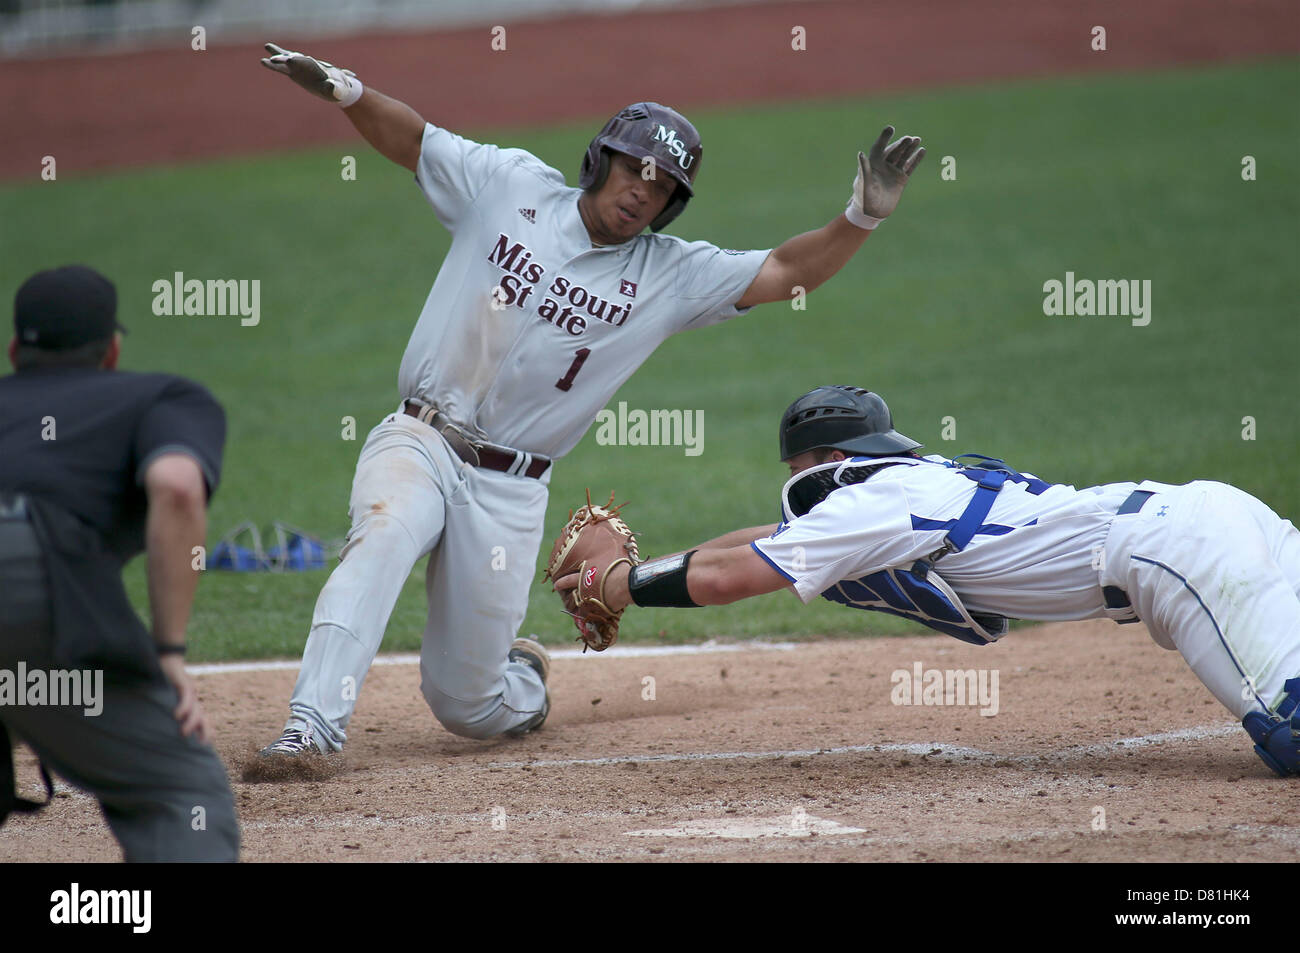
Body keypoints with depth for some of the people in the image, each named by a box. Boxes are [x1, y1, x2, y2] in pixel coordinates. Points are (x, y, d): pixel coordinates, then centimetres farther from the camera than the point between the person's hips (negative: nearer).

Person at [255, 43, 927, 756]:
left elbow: (782, 274, -1)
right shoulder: (509, 186, 3)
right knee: (383, 534, -36)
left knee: (470, 709, 3)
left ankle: (520, 679, 39)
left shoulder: (670, 275, 4)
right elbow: (408, 137, 8)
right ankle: (315, 721, -39)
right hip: (418, 446, -1)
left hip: (509, 490, 1)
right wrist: (342, 89, -9)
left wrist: (861, 218, -15)